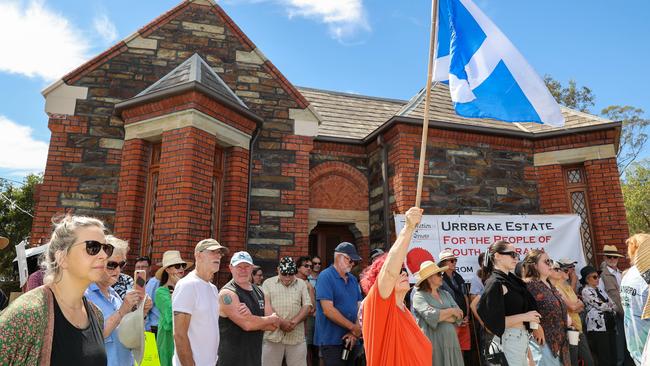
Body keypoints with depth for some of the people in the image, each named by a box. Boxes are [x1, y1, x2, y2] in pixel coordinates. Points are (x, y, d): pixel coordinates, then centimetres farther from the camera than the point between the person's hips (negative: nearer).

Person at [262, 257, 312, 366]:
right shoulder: (268, 283, 4)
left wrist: (294, 322, -11)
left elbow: (307, 306, 4)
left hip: (296, 336, 2)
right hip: (273, 335, -1)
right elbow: (265, 306, -5)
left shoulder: (302, 283, 11)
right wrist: (280, 322, -15)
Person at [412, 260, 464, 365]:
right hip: (432, 342, -5)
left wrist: (440, 315, -11)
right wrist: (451, 311, -8)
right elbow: (431, 316, -20)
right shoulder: (419, 296, -6)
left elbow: (459, 315, 3)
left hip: (450, 340, 5)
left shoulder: (445, 294, 13)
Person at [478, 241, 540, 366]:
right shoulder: (495, 283, -17)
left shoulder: (510, 279, 8)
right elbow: (493, 321, -23)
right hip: (510, 338, -9)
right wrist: (524, 317, -18)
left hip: (521, 336, 9)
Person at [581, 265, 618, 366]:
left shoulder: (599, 290, 19)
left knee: (613, 357, 7)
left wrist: (611, 310, -5)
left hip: (610, 325, 8)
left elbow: (613, 304, 14)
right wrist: (610, 307, 5)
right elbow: (600, 305, -12)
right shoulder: (586, 291, -6)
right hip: (598, 327, -8)